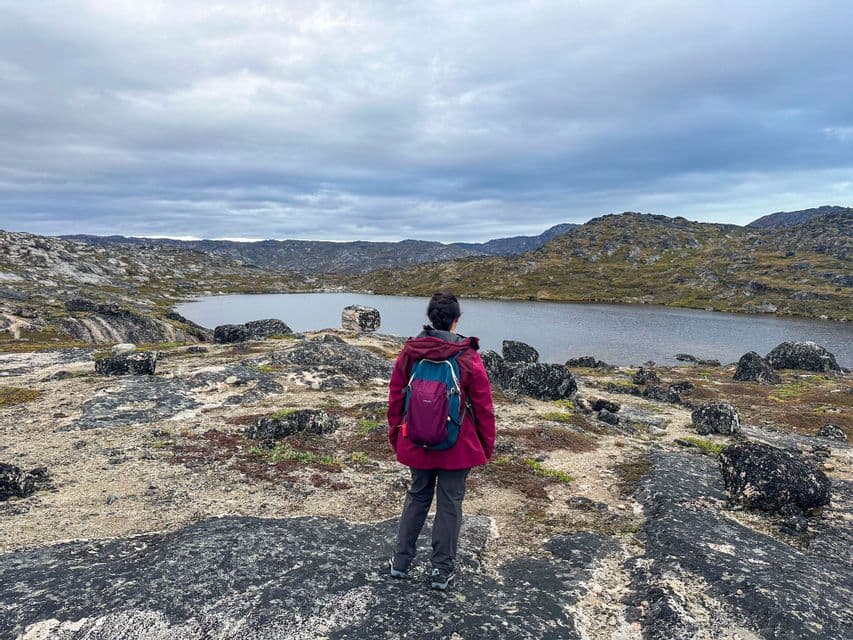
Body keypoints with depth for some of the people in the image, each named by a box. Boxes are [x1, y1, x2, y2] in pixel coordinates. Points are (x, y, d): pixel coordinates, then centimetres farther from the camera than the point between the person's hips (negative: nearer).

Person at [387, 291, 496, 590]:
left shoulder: (409, 352, -6)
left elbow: (395, 398, 3)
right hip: (457, 447, -3)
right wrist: (487, 446, 5)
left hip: (417, 442, 3)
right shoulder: (468, 357, -15)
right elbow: (483, 406, -8)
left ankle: (400, 562, 30)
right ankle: (441, 571, 23)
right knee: (449, 503, 11)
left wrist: (395, 435, 17)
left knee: (417, 496, 21)